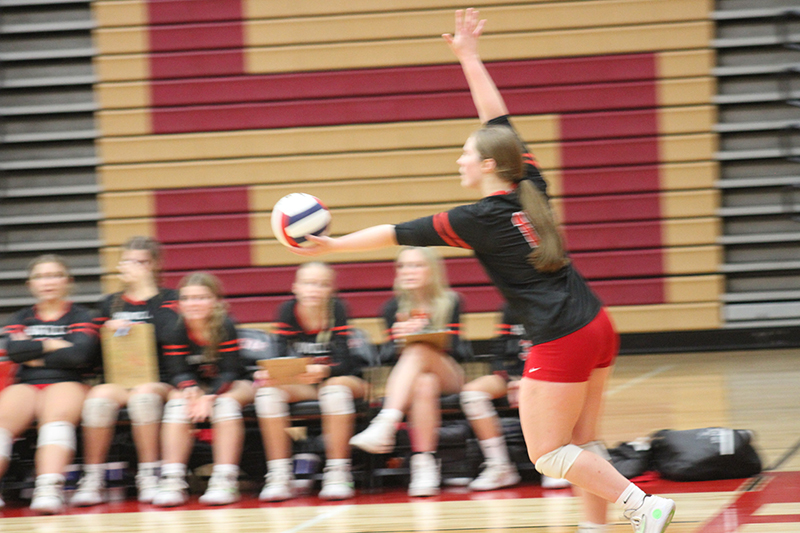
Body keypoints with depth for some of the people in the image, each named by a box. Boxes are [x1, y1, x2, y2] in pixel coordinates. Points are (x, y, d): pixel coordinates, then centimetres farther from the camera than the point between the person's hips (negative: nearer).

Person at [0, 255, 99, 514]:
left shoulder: (80, 316, 15)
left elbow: (80, 355, -4)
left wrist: (35, 355, 2)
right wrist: (52, 345, 0)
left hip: (66, 383, -2)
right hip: (26, 385, 2)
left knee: (57, 414, -37)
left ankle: (49, 490, -58)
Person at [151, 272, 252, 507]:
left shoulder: (226, 327, -19)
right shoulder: (176, 332, -10)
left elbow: (230, 371, -21)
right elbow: (177, 372, -12)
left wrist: (209, 397, -36)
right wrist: (189, 388, -36)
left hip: (231, 386, -2)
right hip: (194, 385, 2)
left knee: (226, 402, -34)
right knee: (177, 402, -28)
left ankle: (225, 480, -38)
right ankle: (172, 481, -33)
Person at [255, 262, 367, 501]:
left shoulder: (336, 309, -15)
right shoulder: (288, 310, -7)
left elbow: (343, 362, -22)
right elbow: (281, 357, -10)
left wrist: (323, 371, -43)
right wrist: (271, 373, -33)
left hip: (342, 379, -3)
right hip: (299, 383, 3)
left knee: (335, 387, -36)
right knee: (268, 391, -25)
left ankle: (337, 475, -31)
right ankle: (279, 477, -24)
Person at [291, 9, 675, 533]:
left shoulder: (481, 219, -9)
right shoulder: (530, 187, 8)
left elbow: (400, 233, -2)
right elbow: (499, 119, 19)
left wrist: (333, 244, 6)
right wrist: (469, 58, 23)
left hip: (560, 343, -8)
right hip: (597, 327, 8)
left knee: (548, 453, -1)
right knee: (582, 442, 12)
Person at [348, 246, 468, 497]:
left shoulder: (450, 302, 3)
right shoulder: (394, 307, 8)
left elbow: (453, 347, -7)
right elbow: (389, 352, 1)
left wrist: (420, 338, -26)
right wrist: (400, 340, -24)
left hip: (448, 375, -2)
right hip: (406, 378, 2)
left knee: (419, 351, -35)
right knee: (424, 387, -37)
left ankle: (385, 425, -53)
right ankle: (424, 463, -45)